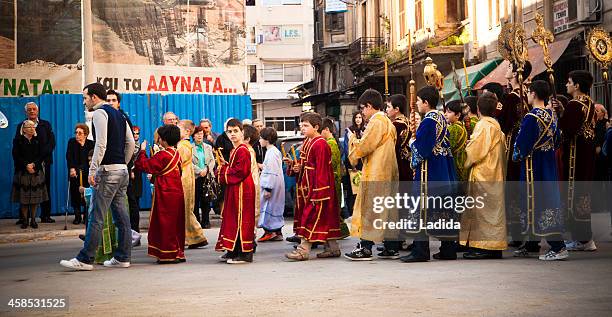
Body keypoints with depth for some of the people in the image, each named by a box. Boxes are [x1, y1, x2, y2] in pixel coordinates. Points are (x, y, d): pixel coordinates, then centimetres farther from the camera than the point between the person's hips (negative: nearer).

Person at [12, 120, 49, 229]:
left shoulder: (38, 141, 10)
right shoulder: (18, 140, 4)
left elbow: (43, 154, 2)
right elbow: (16, 156, -4)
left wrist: (34, 164, -12)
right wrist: (26, 166, -14)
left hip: (36, 172, 2)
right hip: (22, 172, -2)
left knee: (35, 197, 0)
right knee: (23, 198, -2)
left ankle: (33, 220, 7)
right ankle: (24, 220, 5)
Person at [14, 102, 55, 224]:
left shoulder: (46, 125, 11)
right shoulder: (21, 126, 10)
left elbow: (51, 143, 2)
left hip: (43, 162, 1)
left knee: (45, 188, 2)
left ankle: (45, 216, 8)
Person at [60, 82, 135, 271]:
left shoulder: (99, 112, -8)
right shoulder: (118, 114, 19)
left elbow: (101, 144, -18)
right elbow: (131, 143, 18)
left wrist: (92, 170, -19)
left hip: (108, 170, -9)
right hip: (122, 170, 9)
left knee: (96, 217, -7)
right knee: (121, 215, 10)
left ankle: (85, 259, -4)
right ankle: (122, 257, 13)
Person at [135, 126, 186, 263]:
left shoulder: (162, 155, -16)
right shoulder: (177, 154, 9)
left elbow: (143, 165, -15)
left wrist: (142, 151, -3)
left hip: (165, 194, -8)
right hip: (177, 192, 8)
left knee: (165, 223, -2)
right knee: (176, 223, 12)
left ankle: (169, 254, -1)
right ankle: (179, 253, 17)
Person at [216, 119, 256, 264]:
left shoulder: (242, 150, -15)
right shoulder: (234, 150, 18)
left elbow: (241, 171, -23)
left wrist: (224, 171, -12)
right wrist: (225, 165, 6)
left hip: (242, 189, -11)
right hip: (233, 190, 11)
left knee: (241, 219, -8)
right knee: (233, 219, 14)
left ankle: (245, 253, -4)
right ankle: (233, 251, 22)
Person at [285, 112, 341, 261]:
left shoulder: (320, 144, -17)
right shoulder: (308, 143, 14)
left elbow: (321, 170, -20)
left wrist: (317, 193, -22)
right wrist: (299, 167, 2)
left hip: (319, 187, -10)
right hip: (310, 186, 10)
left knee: (310, 216, -8)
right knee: (327, 218, 12)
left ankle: (303, 250, -6)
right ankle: (333, 248, 18)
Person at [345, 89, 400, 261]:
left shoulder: (376, 122, -13)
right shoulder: (388, 122, 17)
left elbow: (363, 147, -15)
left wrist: (353, 140, 3)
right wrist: (361, 140, 14)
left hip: (375, 173, -9)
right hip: (389, 173, 9)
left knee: (369, 208, -5)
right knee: (388, 208, 10)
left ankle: (365, 248, -4)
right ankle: (391, 248, 12)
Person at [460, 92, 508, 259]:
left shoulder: (483, 125, -14)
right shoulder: (496, 125, 14)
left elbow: (474, 151, -15)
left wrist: (464, 164, 1)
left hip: (483, 174, -9)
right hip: (494, 173, 9)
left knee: (483, 209, -7)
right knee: (491, 210, 10)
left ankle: (485, 247, -7)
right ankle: (493, 247, 12)